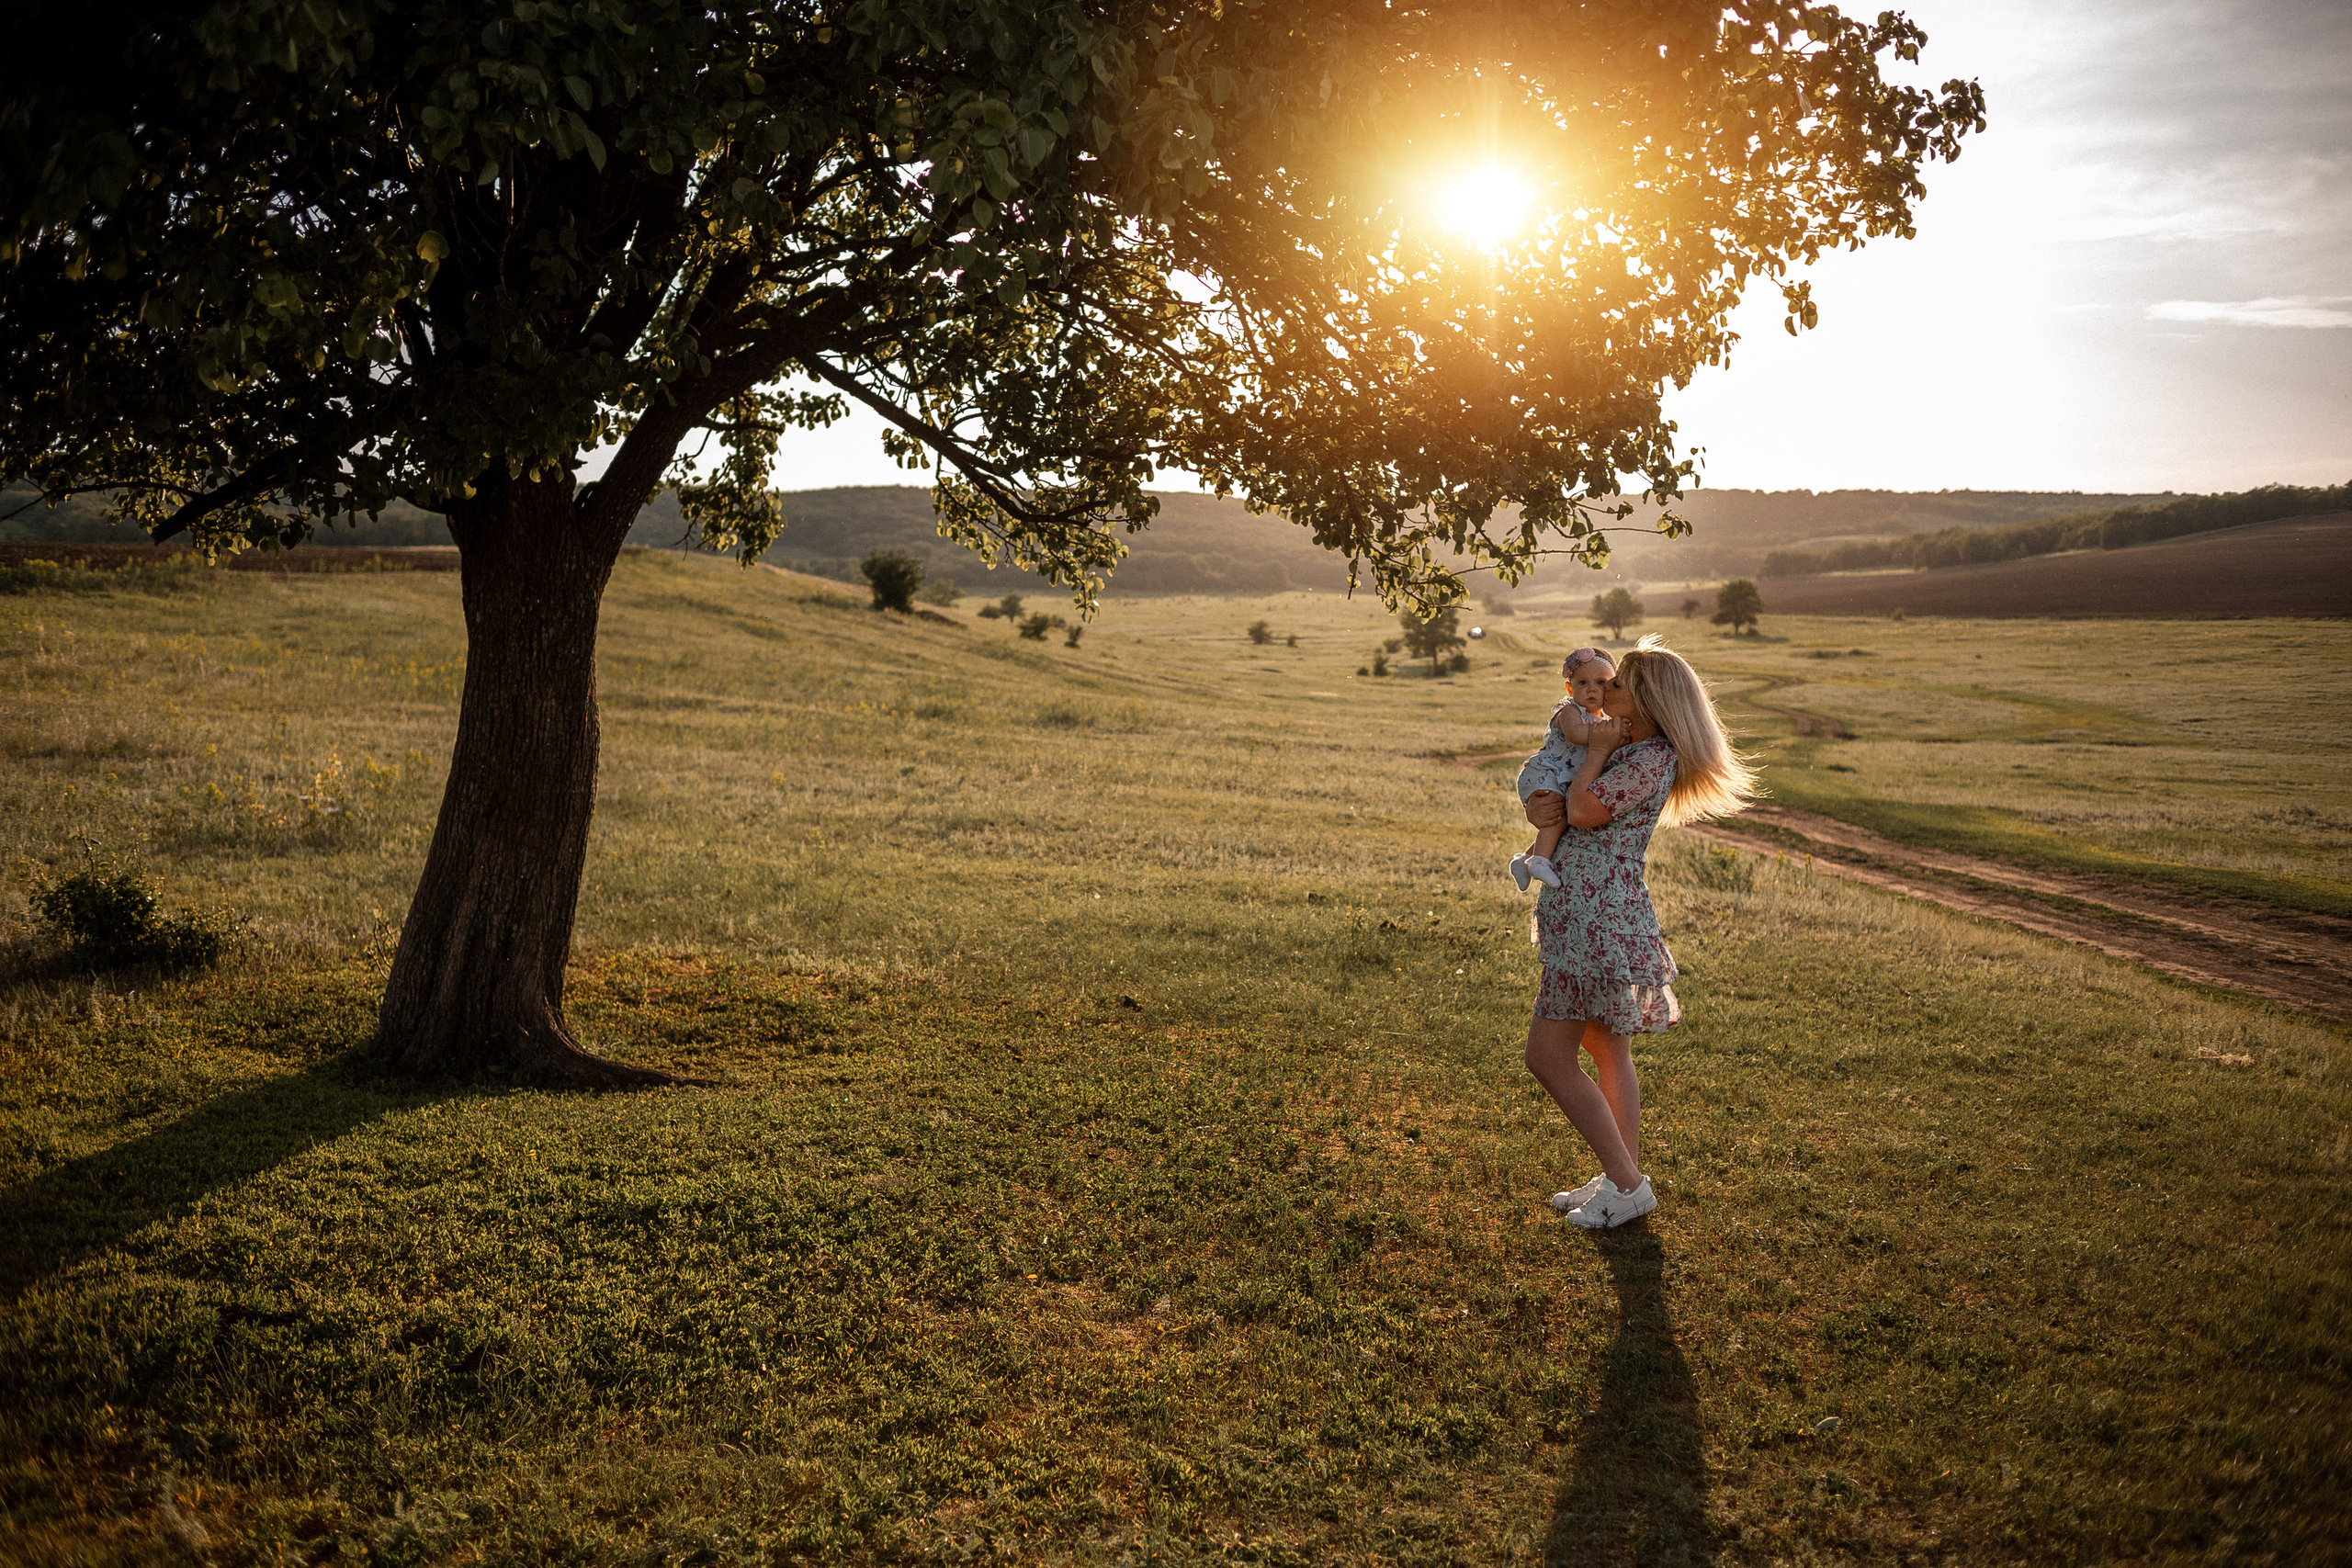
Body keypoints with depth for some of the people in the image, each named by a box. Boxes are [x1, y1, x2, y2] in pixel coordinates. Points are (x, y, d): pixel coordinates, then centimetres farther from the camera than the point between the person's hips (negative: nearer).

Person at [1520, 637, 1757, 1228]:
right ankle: (1623, 1178, 24)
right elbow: (1553, 798, 16)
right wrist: (1538, 808, -8)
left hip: (1602, 917, -10)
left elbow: (1584, 809, -23)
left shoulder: (1653, 757, -15)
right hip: (1591, 912, 10)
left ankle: (1625, 1185, 1)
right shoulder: (1624, 749, 15)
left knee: (1546, 1054, -6)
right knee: (1608, 1051, 15)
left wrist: (1598, 748, -9)